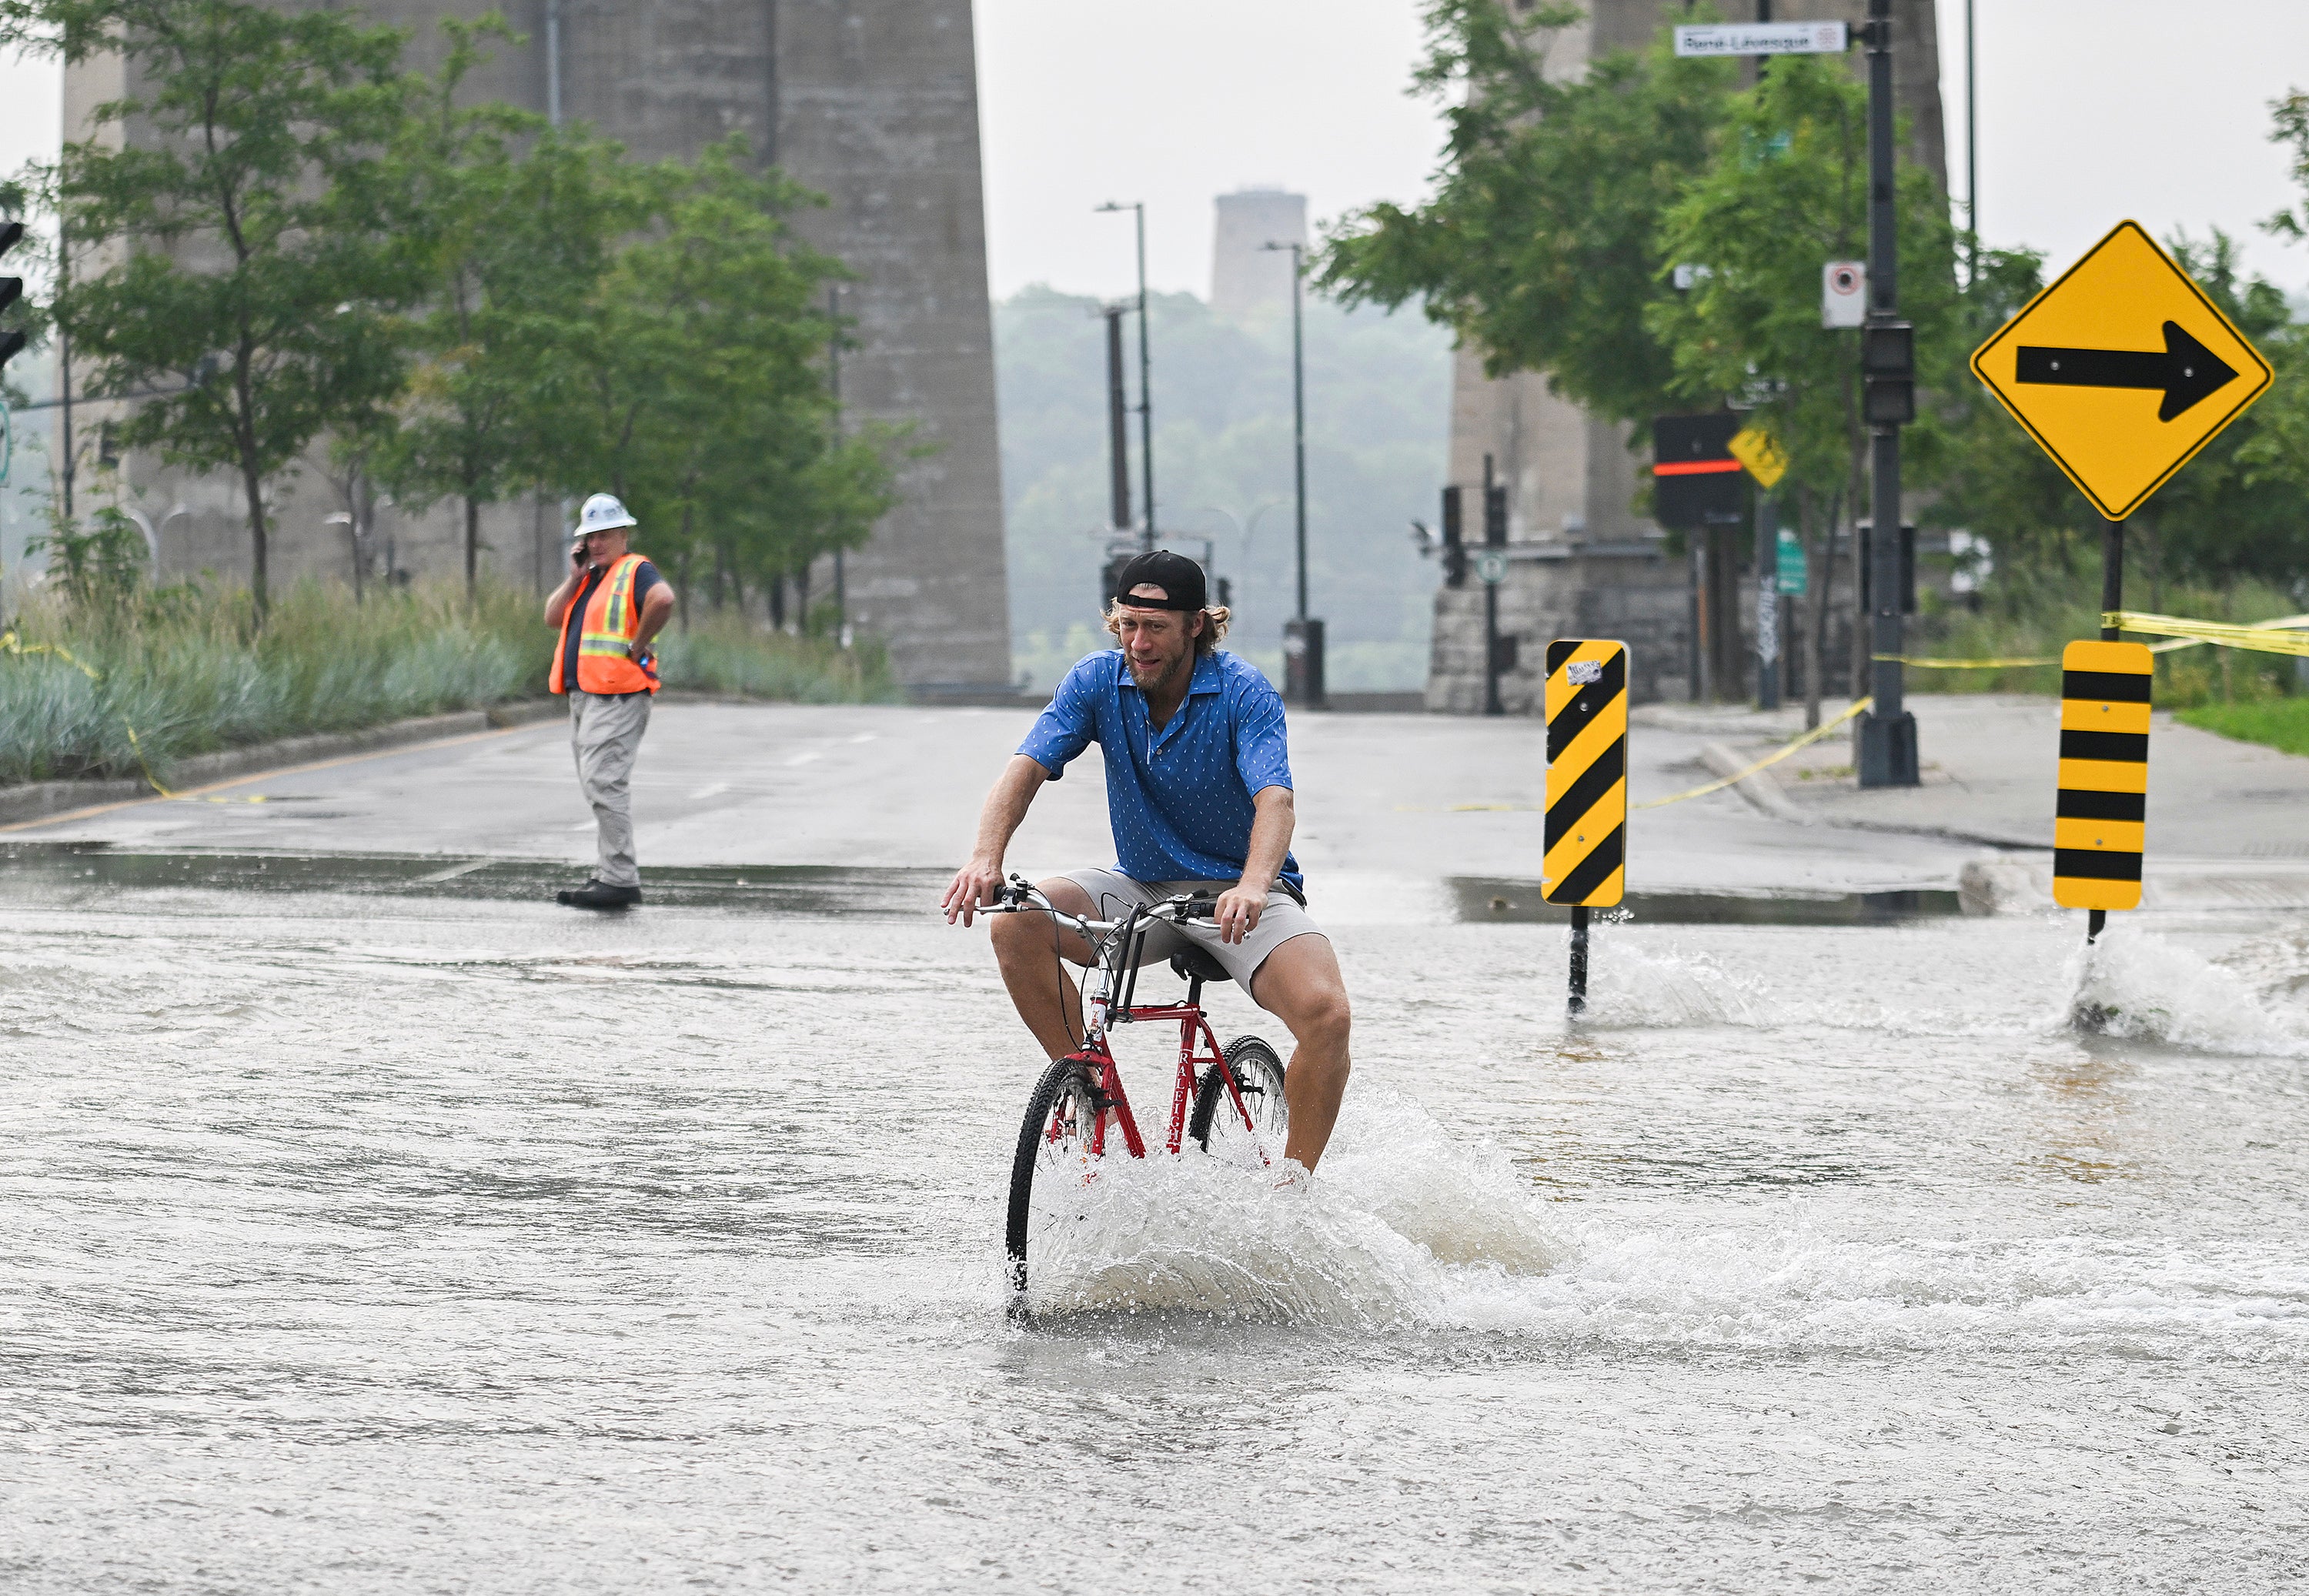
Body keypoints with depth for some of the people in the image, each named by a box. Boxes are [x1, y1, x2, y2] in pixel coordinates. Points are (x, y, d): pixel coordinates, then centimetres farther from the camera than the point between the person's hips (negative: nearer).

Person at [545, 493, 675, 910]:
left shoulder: (635, 571, -6)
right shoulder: (591, 577, 21)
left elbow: (662, 598, -27)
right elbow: (553, 618, 13)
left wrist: (637, 645, -20)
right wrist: (576, 576, 4)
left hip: (617, 698, -10)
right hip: (583, 697, 10)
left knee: (602, 782, -17)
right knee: (596, 786, 11)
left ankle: (619, 879, -18)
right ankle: (616, 873, 15)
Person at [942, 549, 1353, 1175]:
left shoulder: (1244, 691, -17)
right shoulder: (1098, 682, -7)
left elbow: (1274, 798, -31)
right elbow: (1027, 768, -17)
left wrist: (1252, 887, -51)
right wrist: (986, 858, -38)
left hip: (1240, 894, -3)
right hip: (1144, 888, 3)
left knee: (1325, 1012, -29)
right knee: (1017, 924, -22)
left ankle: (1293, 1188, -10)